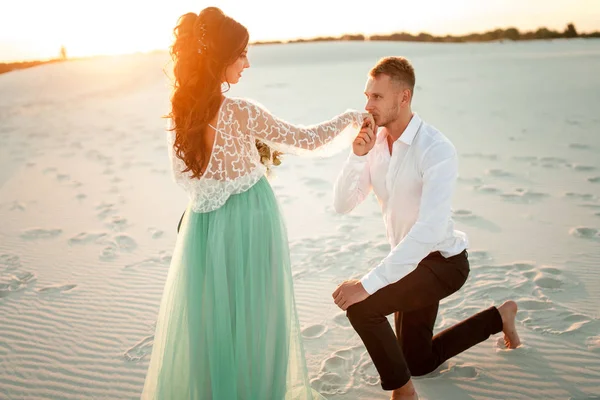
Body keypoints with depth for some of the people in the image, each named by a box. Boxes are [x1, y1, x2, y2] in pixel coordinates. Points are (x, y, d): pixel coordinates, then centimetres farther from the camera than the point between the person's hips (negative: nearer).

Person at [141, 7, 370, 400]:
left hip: (205, 225, 6)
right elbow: (310, 139, -12)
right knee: (252, 318, 13)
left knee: (209, 316, 20)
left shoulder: (181, 112, -3)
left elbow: (182, 174, 9)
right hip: (248, 222, -6)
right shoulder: (242, 113, -21)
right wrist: (351, 117, 6)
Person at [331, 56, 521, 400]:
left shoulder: (437, 150, -28)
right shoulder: (375, 142, -6)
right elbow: (343, 204, -7)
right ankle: (499, 317, 40)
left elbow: (430, 229, -38)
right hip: (411, 260, 8)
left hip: (443, 261, -8)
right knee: (420, 363, 21)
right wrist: (357, 156, -24)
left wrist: (369, 283, -42)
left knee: (360, 304, -29)